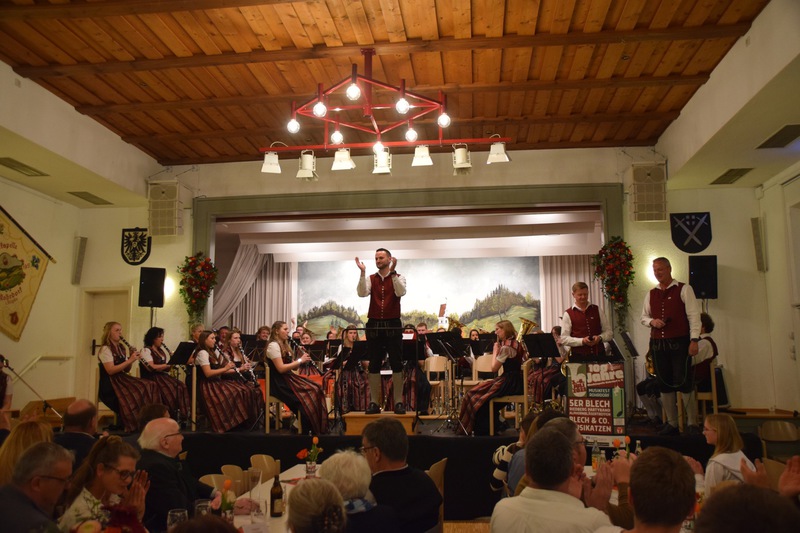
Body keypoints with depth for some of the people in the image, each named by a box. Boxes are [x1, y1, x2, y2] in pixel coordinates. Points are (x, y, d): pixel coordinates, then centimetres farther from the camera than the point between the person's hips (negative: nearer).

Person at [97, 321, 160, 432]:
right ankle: (133, 425, -20)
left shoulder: (121, 349, 18)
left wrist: (131, 359, -2)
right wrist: (129, 360, -20)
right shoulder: (105, 349, -6)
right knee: (135, 394, -33)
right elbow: (110, 370, -19)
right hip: (109, 385, -8)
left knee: (149, 387, -15)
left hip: (122, 380, 8)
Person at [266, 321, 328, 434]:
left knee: (316, 389, -10)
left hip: (288, 378, 9)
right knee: (307, 395, -24)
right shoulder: (273, 345, -12)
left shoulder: (284, 346, 18)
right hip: (279, 383, -9)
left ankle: (318, 425, -10)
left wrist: (301, 359, -2)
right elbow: (281, 368, -20)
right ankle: (307, 427, -10)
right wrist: (300, 360, -16)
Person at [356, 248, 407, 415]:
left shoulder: (399, 278, 3)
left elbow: (401, 292, -18)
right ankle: (374, 402, 12)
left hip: (393, 325, -2)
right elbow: (362, 293, -11)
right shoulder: (370, 279, 8)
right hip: (374, 325, 2)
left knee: (396, 364, 1)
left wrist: (392, 272, -25)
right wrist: (362, 272, -18)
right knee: (374, 365, 6)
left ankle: (398, 402, 8)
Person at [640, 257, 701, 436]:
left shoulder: (684, 289, -2)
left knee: (684, 382, -4)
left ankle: (692, 423, 7)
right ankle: (672, 423, 20)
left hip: (679, 343, -5)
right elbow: (644, 317, 19)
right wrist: (651, 321, -4)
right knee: (664, 384, 9)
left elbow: (693, 315, -7)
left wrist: (694, 340, -15)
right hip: (657, 344, 5)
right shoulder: (651, 294, 13)